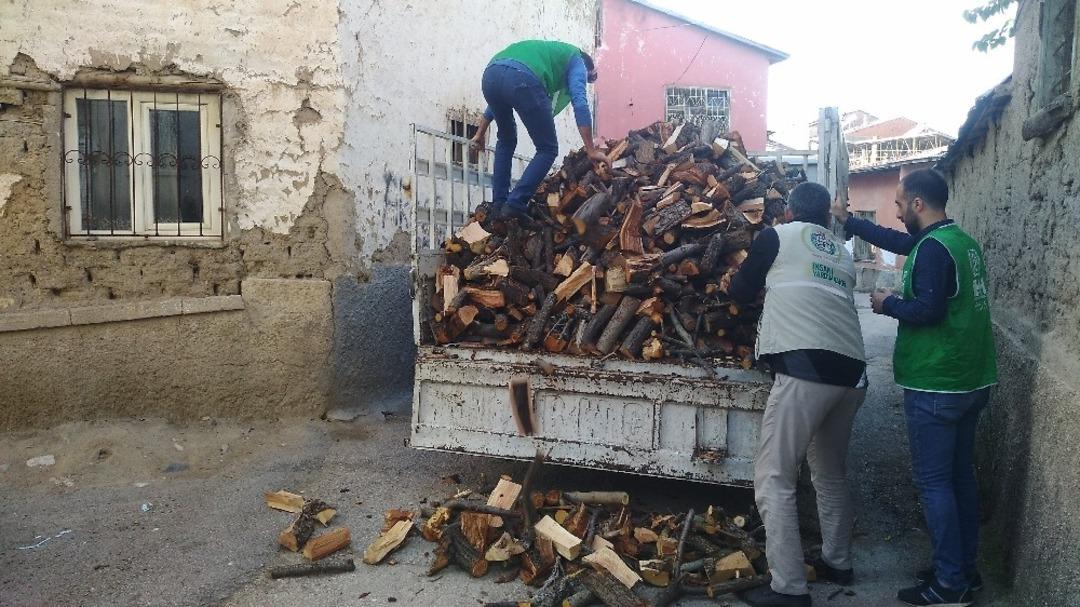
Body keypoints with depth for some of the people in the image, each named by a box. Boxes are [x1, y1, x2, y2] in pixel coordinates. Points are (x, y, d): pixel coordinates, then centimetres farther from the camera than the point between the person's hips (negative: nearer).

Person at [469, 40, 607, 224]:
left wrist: (481, 132, 43)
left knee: (506, 140, 28)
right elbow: (580, 104, 6)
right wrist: (591, 150, 3)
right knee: (548, 149, 8)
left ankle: (498, 204, 23)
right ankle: (515, 205, -2)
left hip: (490, 75, 7)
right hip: (522, 78, -7)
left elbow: (498, 96, 41)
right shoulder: (576, 60, 25)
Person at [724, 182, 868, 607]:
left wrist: (729, 285, 38)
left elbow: (743, 291, 16)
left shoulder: (777, 236, 9)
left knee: (774, 481, -1)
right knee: (832, 473, 25)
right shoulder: (843, 254, 24)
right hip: (851, 372, 7)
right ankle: (837, 562, 36)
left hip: (805, 368, -7)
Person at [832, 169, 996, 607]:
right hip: (970, 381, 9)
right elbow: (899, 242, 26)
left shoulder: (933, 247, -17)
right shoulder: (961, 240, 13)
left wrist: (888, 303, -7)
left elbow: (927, 310, -25)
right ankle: (964, 570, 25)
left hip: (936, 385, -9)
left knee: (934, 482, -2)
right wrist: (848, 221, 32)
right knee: (961, 477, 15)